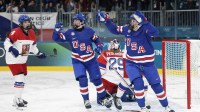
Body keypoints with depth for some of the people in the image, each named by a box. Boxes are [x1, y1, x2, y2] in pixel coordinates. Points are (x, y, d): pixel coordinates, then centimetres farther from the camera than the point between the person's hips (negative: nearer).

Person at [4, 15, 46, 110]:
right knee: (19, 78, -16)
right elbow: (7, 42, -24)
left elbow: (33, 45, 20)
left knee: (22, 79, 17)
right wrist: (12, 49, -40)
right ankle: (17, 100, -11)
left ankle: (18, 98, 32)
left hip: (22, 60, 9)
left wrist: (38, 53, 16)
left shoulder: (31, 33, 4)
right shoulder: (16, 32, -20)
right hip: (13, 59, -9)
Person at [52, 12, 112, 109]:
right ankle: (86, 100, 2)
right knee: (82, 80, -14)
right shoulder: (70, 32, -5)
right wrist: (57, 30, -23)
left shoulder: (88, 31, -8)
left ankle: (102, 98, 19)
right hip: (77, 60, 0)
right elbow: (57, 38, -5)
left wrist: (99, 46, -17)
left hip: (90, 59, 0)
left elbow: (97, 40, 3)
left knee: (97, 79, 2)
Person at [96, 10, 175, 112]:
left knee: (156, 85, 3)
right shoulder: (127, 29, -5)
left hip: (147, 63, -2)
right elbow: (114, 29, 11)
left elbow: (155, 33, -39)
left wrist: (145, 23, -45)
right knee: (138, 83, -19)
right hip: (132, 63, 2)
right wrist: (105, 20, 3)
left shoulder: (145, 30, -18)